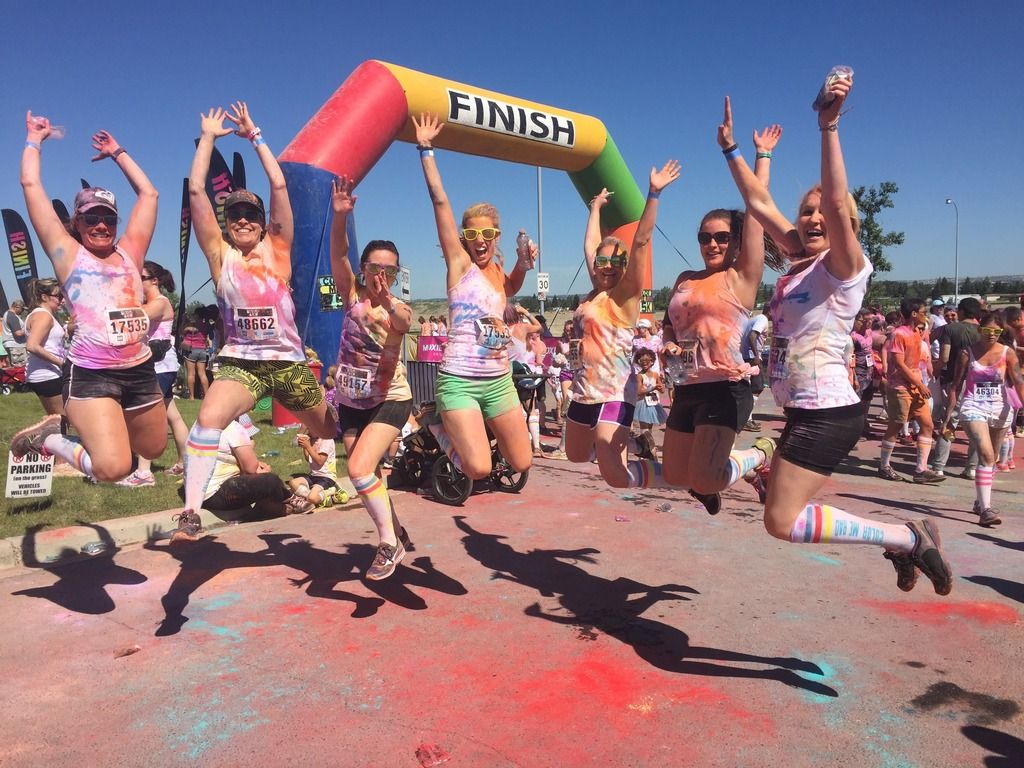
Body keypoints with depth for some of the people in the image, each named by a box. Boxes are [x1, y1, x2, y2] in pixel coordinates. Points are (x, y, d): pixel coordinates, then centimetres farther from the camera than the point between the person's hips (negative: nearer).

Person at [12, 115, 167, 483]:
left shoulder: (128, 252, 15)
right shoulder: (69, 254, 6)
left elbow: (148, 193, 22)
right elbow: (31, 184, 6)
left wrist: (117, 152, 30)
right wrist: (35, 138, 18)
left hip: (140, 370, 5)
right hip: (90, 373, -5)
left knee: (153, 450, 20)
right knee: (113, 468, -18)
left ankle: (85, 428, 41)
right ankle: (47, 438, 12)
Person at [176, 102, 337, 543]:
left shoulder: (277, 247, 3)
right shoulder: (220, 254, 2)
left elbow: (279, 185, -3)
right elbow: (195, 190, -4)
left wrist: (255, 136, 4)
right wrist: (208, 137, 2)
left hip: (288, 360, 2)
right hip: (240, 361, -2)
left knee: (329, 430, 17)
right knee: (208, 417, -30)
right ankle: (191, 513, -25)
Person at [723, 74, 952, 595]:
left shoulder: (845, 268, -8)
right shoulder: (799, 260, 11)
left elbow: (838, 201, -26)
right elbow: (759, 204, 16)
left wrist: (828, 127, -31)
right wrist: (731, 151, 17)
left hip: (828, 412, -9)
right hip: (806, 411, 9)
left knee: (782, 521, -9)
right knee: (783, 508, 14)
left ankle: (908, 538, 4)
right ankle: (902, 540, 25)